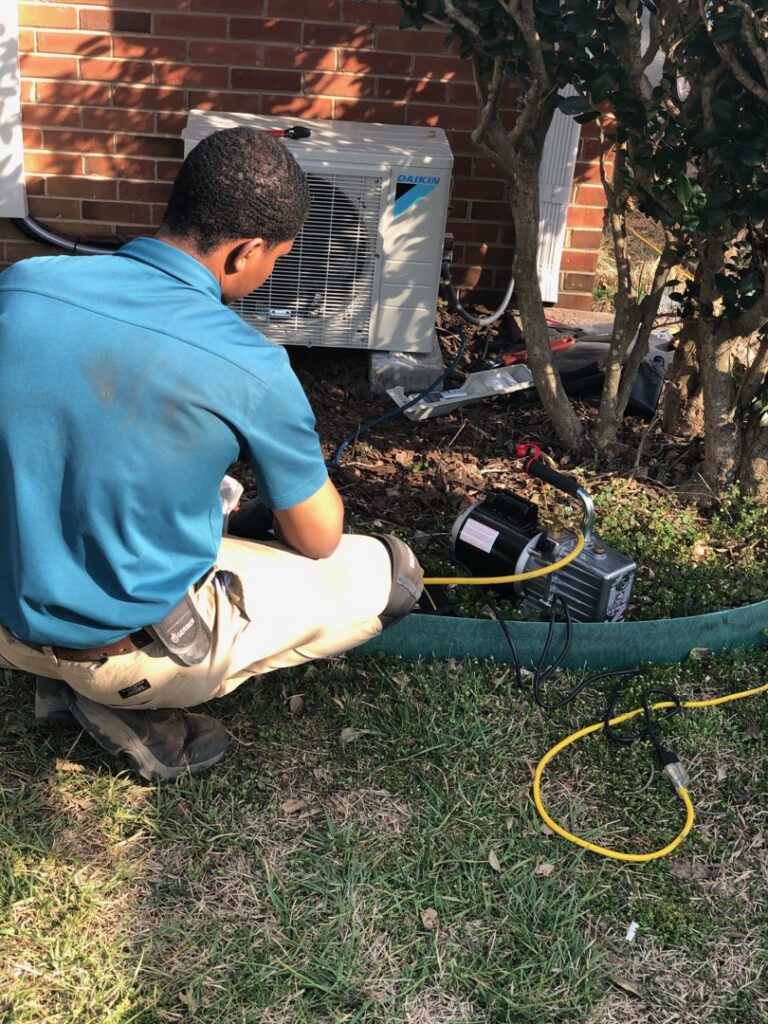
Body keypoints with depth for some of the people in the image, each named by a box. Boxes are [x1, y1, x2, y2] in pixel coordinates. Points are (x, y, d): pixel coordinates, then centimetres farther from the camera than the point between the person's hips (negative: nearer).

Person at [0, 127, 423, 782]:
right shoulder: (251, 368, -22)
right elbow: (319, 540, -6)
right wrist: (304, 465, 17)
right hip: (132, 646, -6)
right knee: (391, 573, 8)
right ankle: (134, 705, 2)